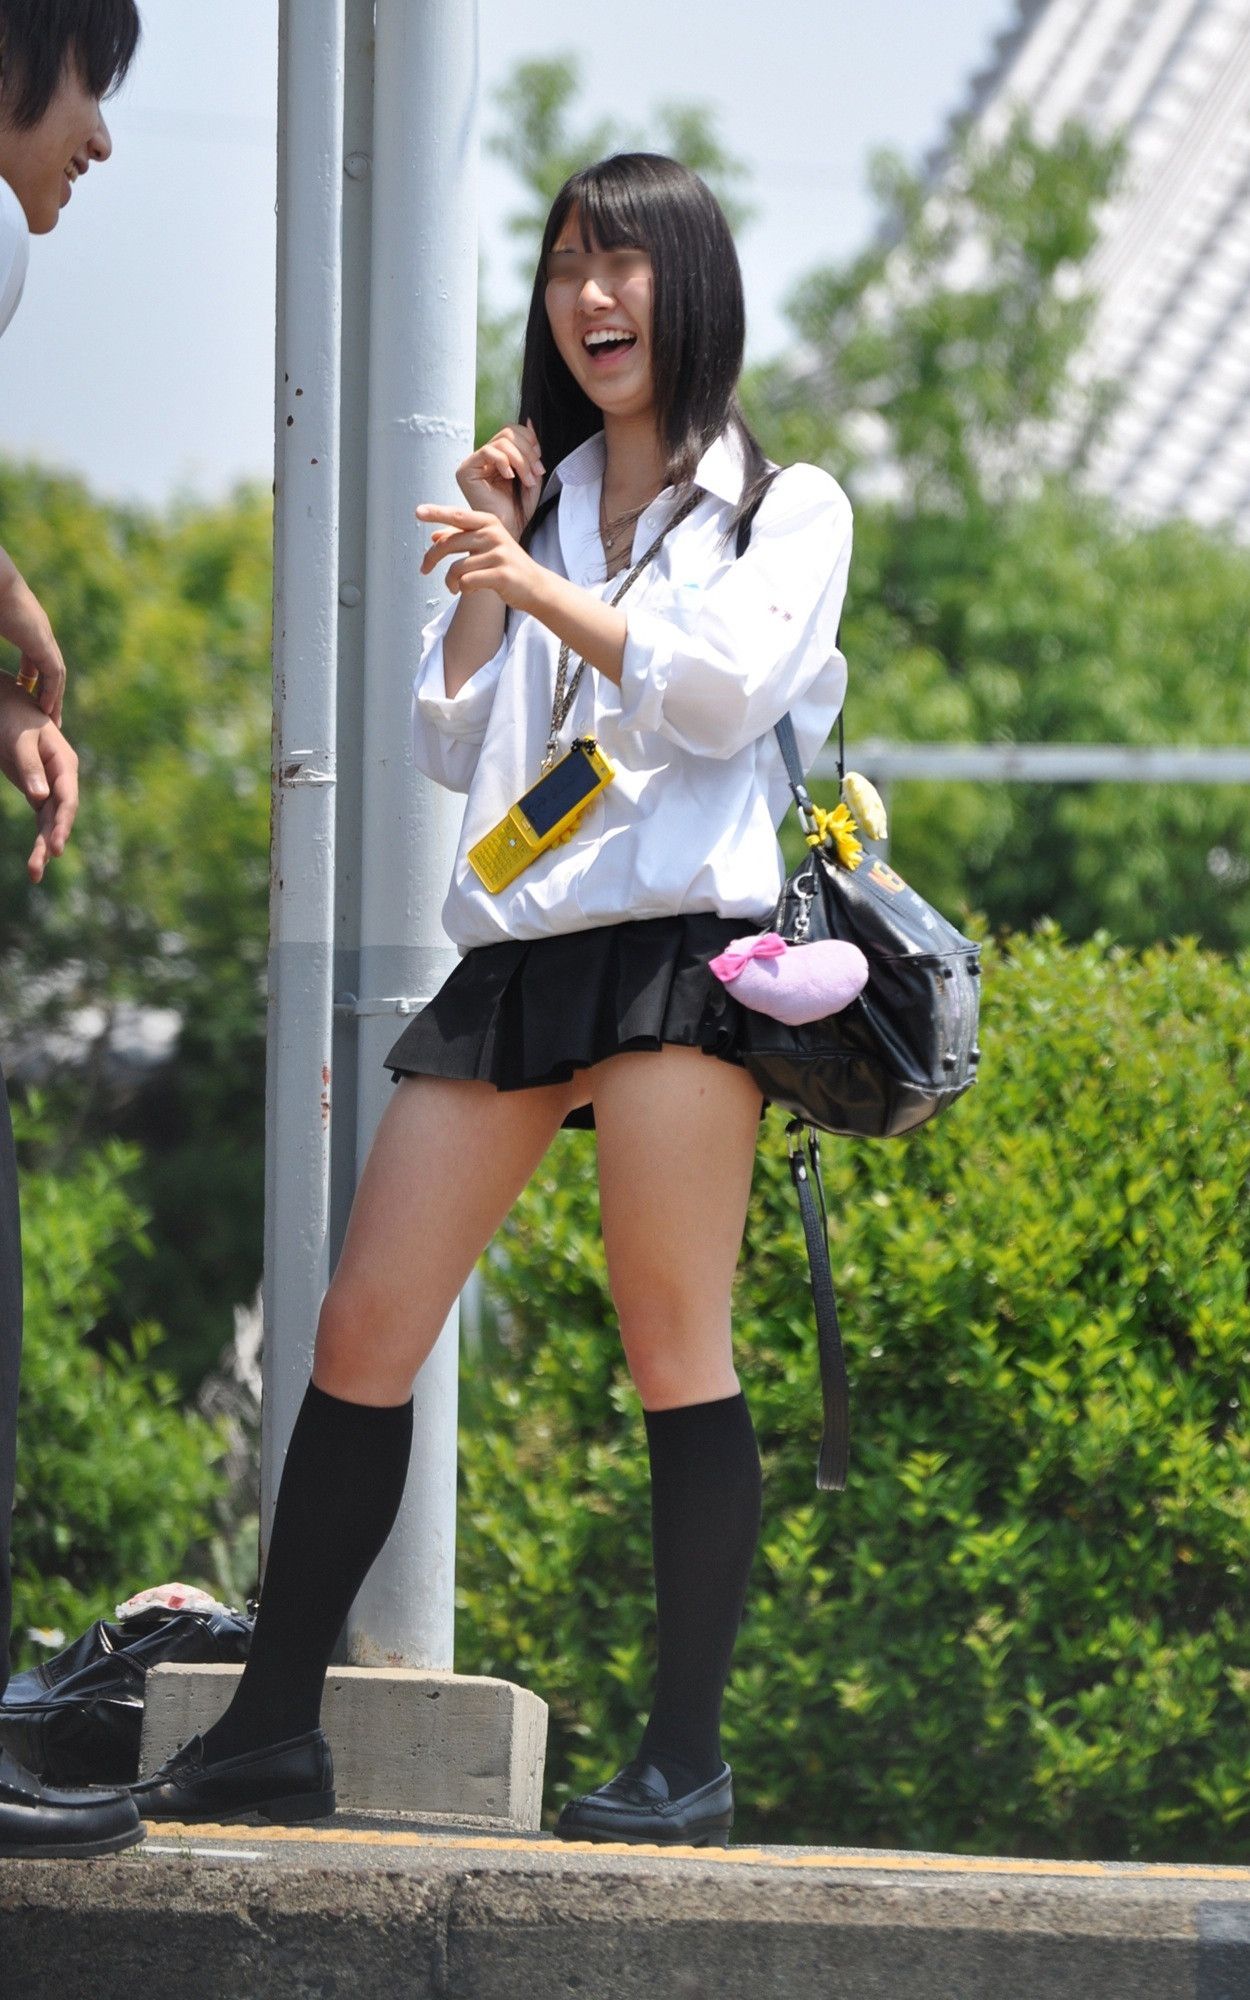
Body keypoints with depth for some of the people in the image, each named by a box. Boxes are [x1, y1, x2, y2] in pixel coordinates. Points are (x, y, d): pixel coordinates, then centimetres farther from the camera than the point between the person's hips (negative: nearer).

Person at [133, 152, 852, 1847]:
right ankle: (272, 1731, 3)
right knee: (363, 1329, -1)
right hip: (516, 948, 5)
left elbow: (725, 689, -8)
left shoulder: (784, 507, 9)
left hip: (679, 942, -5)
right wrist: (487, 574, 9)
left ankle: (687, 1756, -6)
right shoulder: (539, 504, 23)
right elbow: (447, 746, 18)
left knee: (674, 1340, -9)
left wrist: (539, 588, -9)